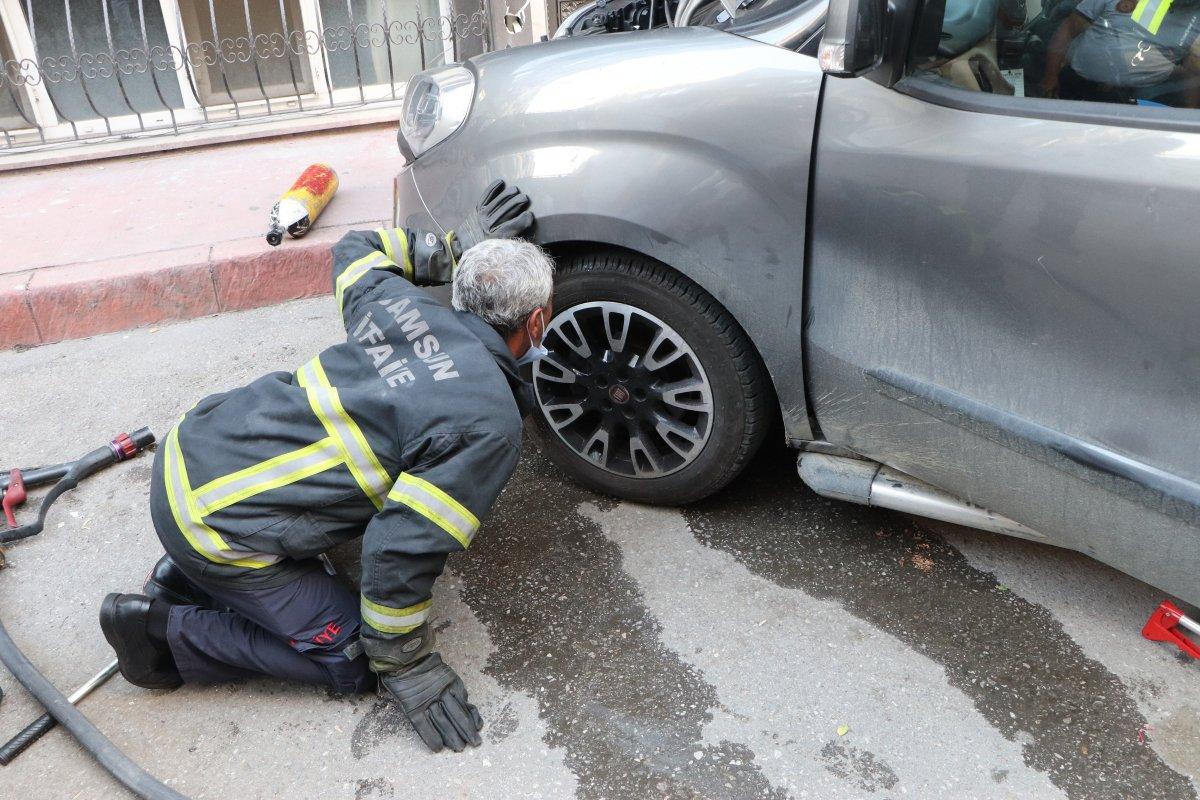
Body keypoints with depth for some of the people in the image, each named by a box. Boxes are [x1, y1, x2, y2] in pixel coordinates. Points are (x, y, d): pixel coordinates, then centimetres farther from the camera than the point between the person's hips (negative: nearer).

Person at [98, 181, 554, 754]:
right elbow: (403, 548, -20)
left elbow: (355, 250, 22)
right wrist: (406, 665, -4)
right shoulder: (489, 426, -19)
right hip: (216, 522, -7)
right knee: (352, 660, 6)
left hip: (187, 447, 8)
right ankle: (165, 631, 6)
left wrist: (455, 248, 18)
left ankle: (188, 574, 23)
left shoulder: (402, 305, 0)